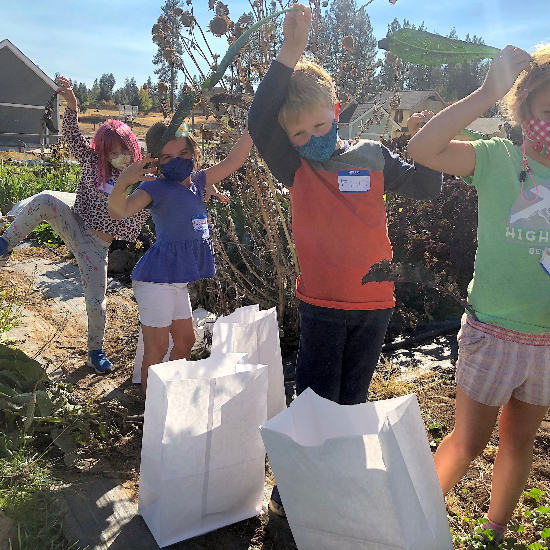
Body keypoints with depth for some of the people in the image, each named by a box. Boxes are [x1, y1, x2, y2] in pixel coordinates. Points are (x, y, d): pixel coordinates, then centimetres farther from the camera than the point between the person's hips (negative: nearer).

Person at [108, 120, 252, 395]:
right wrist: (121, 183, -46)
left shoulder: (195, 182, 9)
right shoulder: (157, 187, -12)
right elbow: (119, 210, -26)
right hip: (158, 277, -9)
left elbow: (232, 162, 14)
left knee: (185, 340, 19)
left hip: (177, 280, 9)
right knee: (157, 349, -2)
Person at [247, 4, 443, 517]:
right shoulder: (295, 168, -6)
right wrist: (289, 54, -28)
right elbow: (259, 123, -22)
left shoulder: (372, 155, 0)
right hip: (321, 304, -2)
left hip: (375, 302, 3)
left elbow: (427, 188, 6)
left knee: (352, 400, 17)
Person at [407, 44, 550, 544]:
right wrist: (489, 91, -25)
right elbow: (423, 148, -24)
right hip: (494, 334, -4)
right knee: (469, 442, 8)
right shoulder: (499, 160, -9)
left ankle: (496, 530, 42)